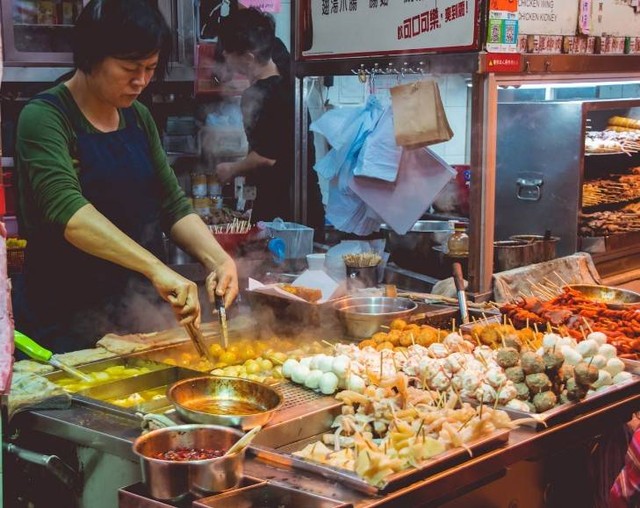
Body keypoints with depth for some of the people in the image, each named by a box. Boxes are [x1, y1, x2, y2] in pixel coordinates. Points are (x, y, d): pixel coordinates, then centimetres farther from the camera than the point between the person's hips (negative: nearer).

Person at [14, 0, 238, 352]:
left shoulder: (139, 117, 7)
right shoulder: (45, 117, -14)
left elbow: (174, 206, 7)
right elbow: (67, 209, -29)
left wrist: (218, 260, -11)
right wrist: (156, 268, -40)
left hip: (141, 318, 6)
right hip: (69, 327, -6)